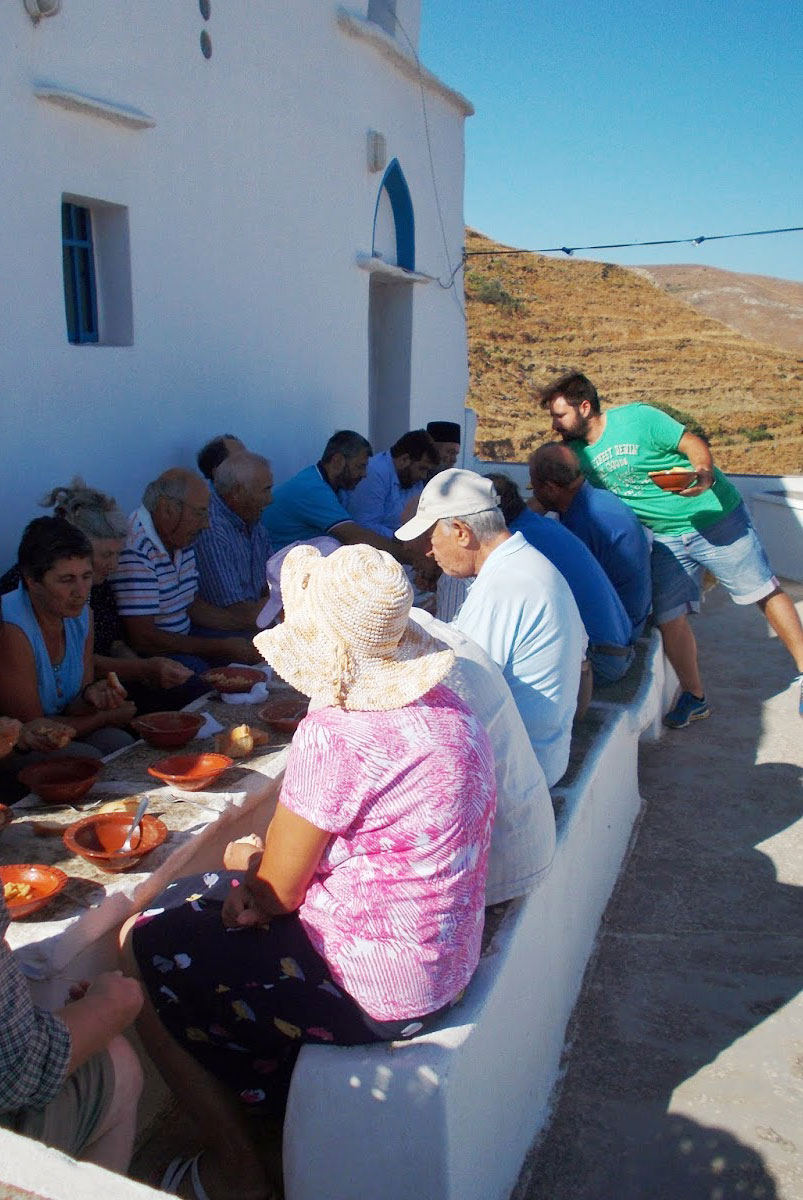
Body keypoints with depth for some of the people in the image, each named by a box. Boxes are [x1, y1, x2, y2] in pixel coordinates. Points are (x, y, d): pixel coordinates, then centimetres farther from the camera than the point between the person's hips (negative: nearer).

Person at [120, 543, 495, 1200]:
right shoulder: (446, 705, -1)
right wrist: (261, 866, -2)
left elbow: (276, 893, -15)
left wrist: (242, 859, 6)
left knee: (141, 949, 8)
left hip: (375, 993, -9)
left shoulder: (334, 734, -28)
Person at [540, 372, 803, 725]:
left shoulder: (637, 418, -17)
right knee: (669, 619, -2)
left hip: (716, 517, -5)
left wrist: (705, 474, -33)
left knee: (766, 593, 6)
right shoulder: (577, 454, 0)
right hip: (668, 540, 5)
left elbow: (693, 444, -14)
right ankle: (693, 697, 16)